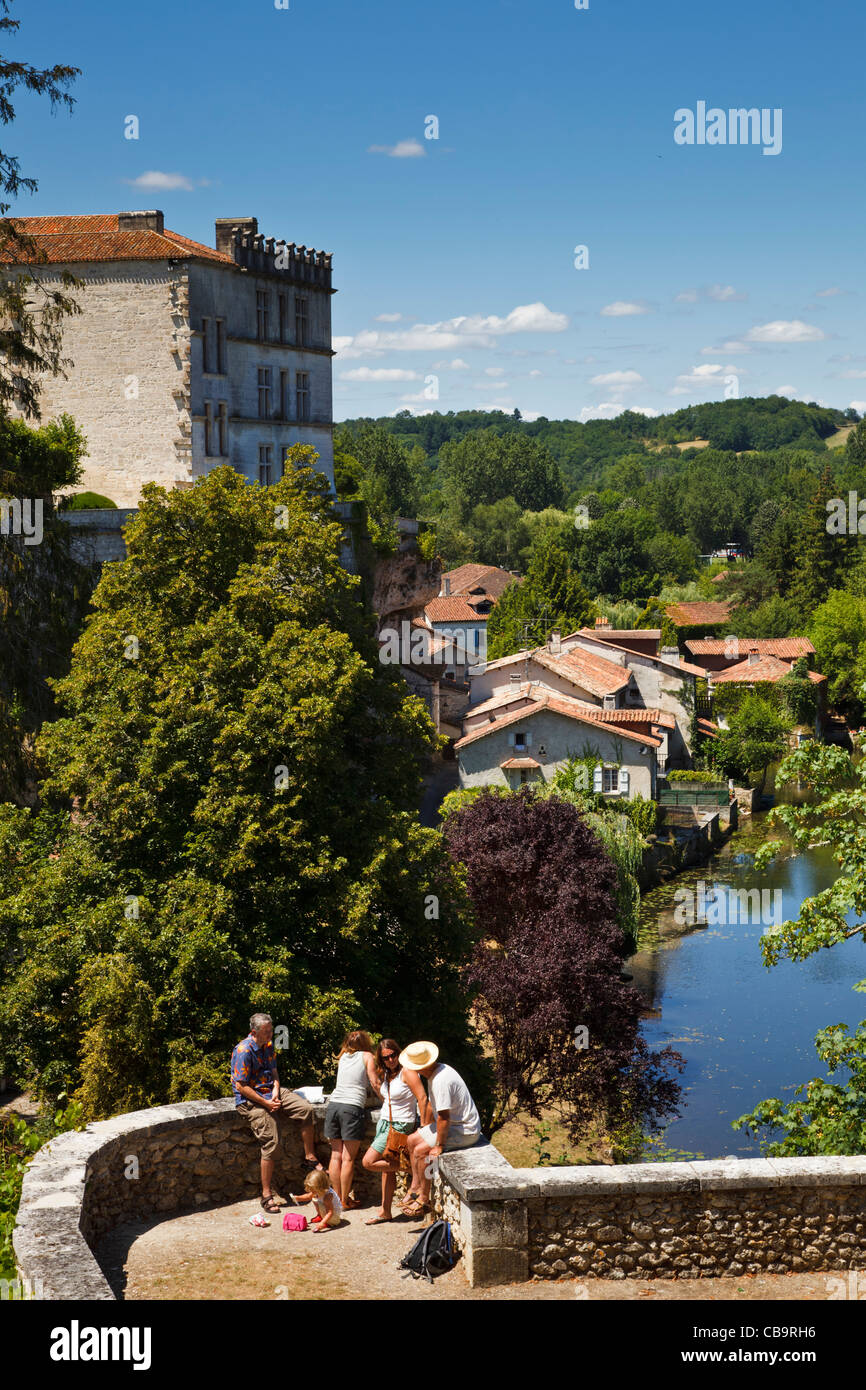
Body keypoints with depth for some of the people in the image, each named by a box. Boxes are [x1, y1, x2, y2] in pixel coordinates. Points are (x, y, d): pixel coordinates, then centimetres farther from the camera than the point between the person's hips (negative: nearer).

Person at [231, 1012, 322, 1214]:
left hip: (271, 1093, 7)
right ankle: (267, 1194, -9)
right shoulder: (244, 1051, -18)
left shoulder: (268, 1045, 9)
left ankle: (309, 1159, 0)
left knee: (305, 1109, -13)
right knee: (271, 1142, -16)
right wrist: (266, 1103, -19)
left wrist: (276, 1090, -3)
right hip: (250, 1100, -7)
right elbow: (241, 1086, -18)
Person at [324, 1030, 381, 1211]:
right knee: (348, 1158, -2)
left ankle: (337, 1197, 10)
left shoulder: (343, 1056, 19)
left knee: (336, 1155, 8)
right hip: (352, 1107, -5)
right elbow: (375, 1083, 1)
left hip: (333, 1105, 5)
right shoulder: (366, 1056, 6)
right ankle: (345, 1201, 0)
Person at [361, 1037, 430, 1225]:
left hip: (399, 1125, -8)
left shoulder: (407, 1072, -16)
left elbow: (422, 1098, -22)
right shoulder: (386, 1074, 9)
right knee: (386, 1169, 10)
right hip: (384, 1123, 8)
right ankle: (385, 1211, 18)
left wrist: (424, 1127, -23)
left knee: (369, 1162, -11)